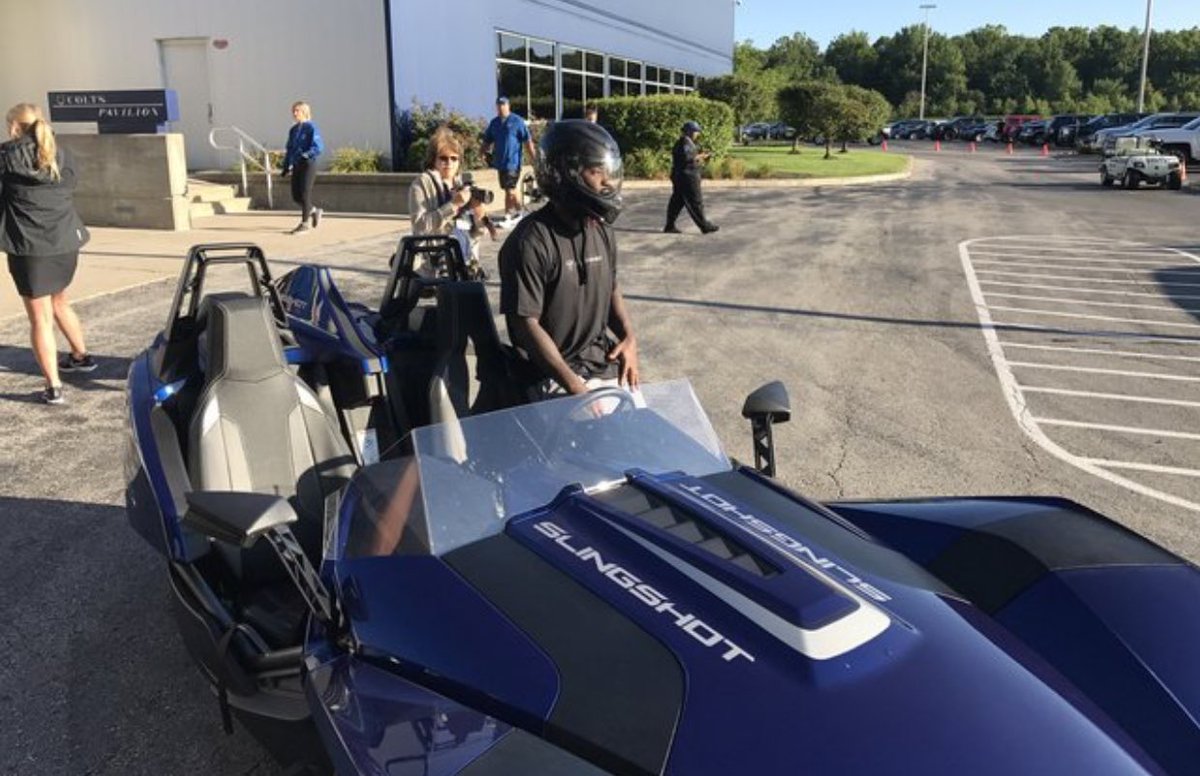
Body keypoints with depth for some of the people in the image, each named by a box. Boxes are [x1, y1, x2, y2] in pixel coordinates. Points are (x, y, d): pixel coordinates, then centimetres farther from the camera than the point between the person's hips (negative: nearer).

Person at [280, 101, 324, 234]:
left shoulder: (311, 128, -7)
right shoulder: (293, 130, 14)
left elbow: (318, 146, -16)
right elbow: (289, 149, 20)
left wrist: (306, 154, -30)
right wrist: (286, 165, 16)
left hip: (308, 165, -7)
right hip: (296, 166, 7)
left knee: (305, 194, -6)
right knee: (296, 196, 5)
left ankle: (304, 224, 2)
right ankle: (315, 211, 27)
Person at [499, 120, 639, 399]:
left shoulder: (602, 232, 7)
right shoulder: (531, 241, -16)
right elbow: (526, 324, -18)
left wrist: (629, 337, 2)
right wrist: (574, 387, -21)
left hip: (607, 366, 7)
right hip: (555, 376, -7)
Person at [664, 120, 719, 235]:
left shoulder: (679, 142, 18)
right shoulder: (686, 142, -14)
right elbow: (687, 157, -25)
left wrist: (697, 158, 16)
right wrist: (700, 156, -11)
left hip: (678, 176, 11)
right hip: (687, 176, -10)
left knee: (677, 201, 11)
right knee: (695, 201, -6)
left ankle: (670, 225, 12)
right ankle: (704, 225, -2)